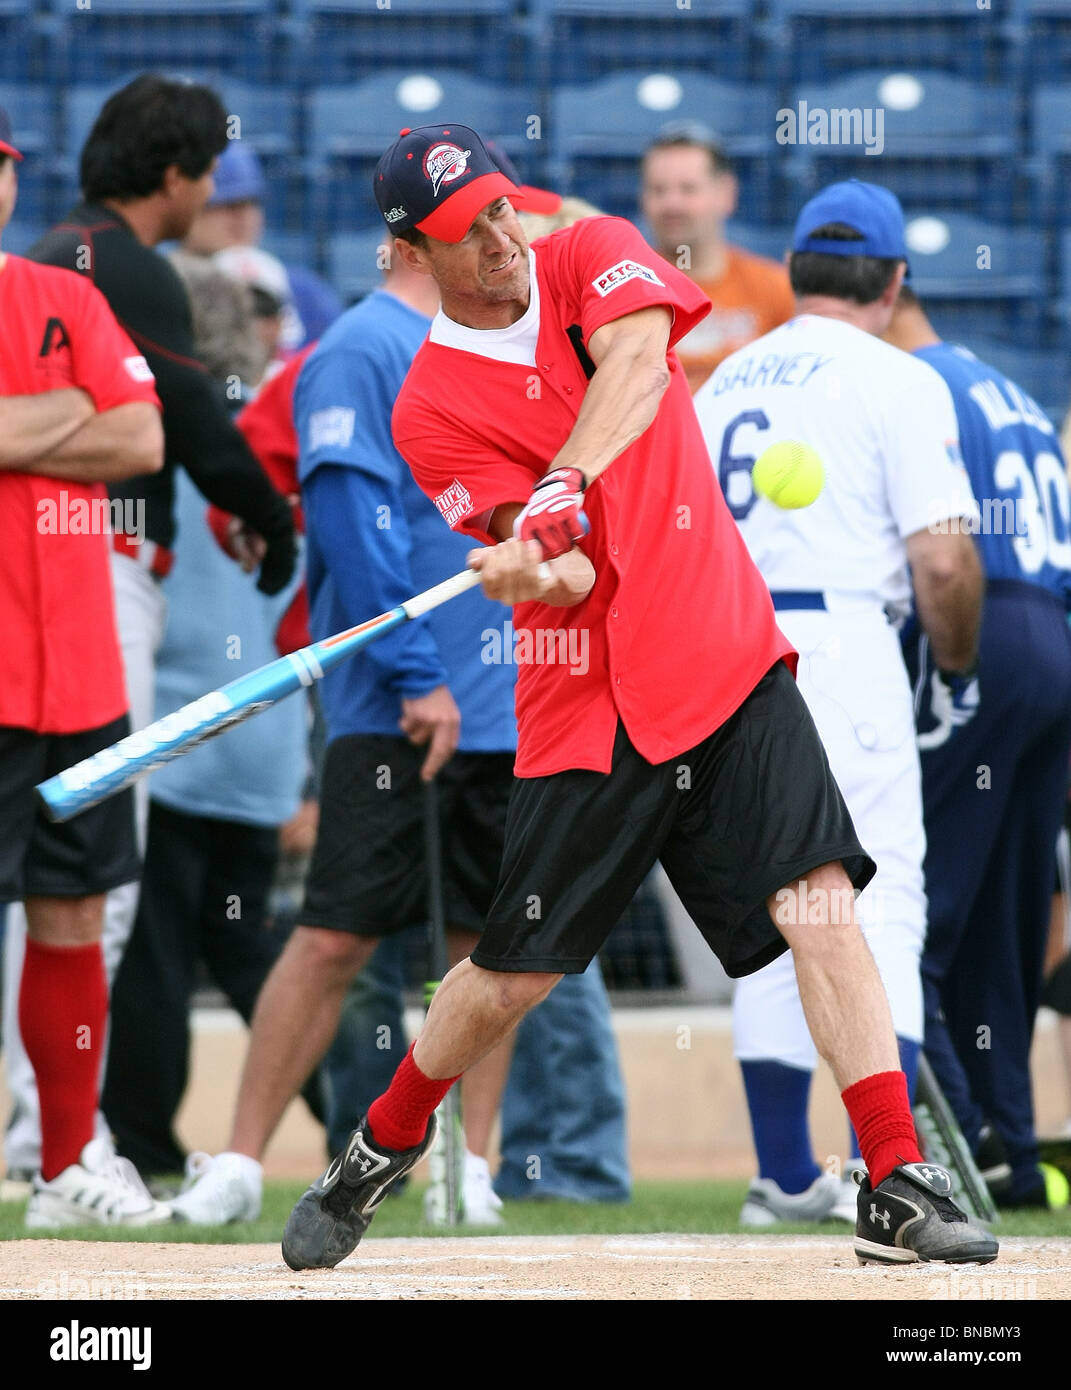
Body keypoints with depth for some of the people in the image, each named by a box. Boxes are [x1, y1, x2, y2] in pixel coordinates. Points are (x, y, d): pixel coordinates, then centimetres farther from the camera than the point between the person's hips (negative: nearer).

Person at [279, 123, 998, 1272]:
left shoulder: (591, 254, 4)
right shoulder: (432, 411, -3)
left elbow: (636, 358, -19)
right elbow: (565, 577, -13)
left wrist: (568, 485, -33)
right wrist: (531, 571, -37)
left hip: (730, 660, 1)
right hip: (589, 703, -1)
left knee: (819, 904, -15)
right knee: (513, 976, 3)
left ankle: (898, 1189, -15)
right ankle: (382, 1150, 30)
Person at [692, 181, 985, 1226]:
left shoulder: (724, 382, 16)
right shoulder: (896, 382, -4)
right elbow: (942, 559, -12)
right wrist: (959, 670, 3)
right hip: (841, 647, -6)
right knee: (880, 906, -8)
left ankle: (786, 1175, 15)